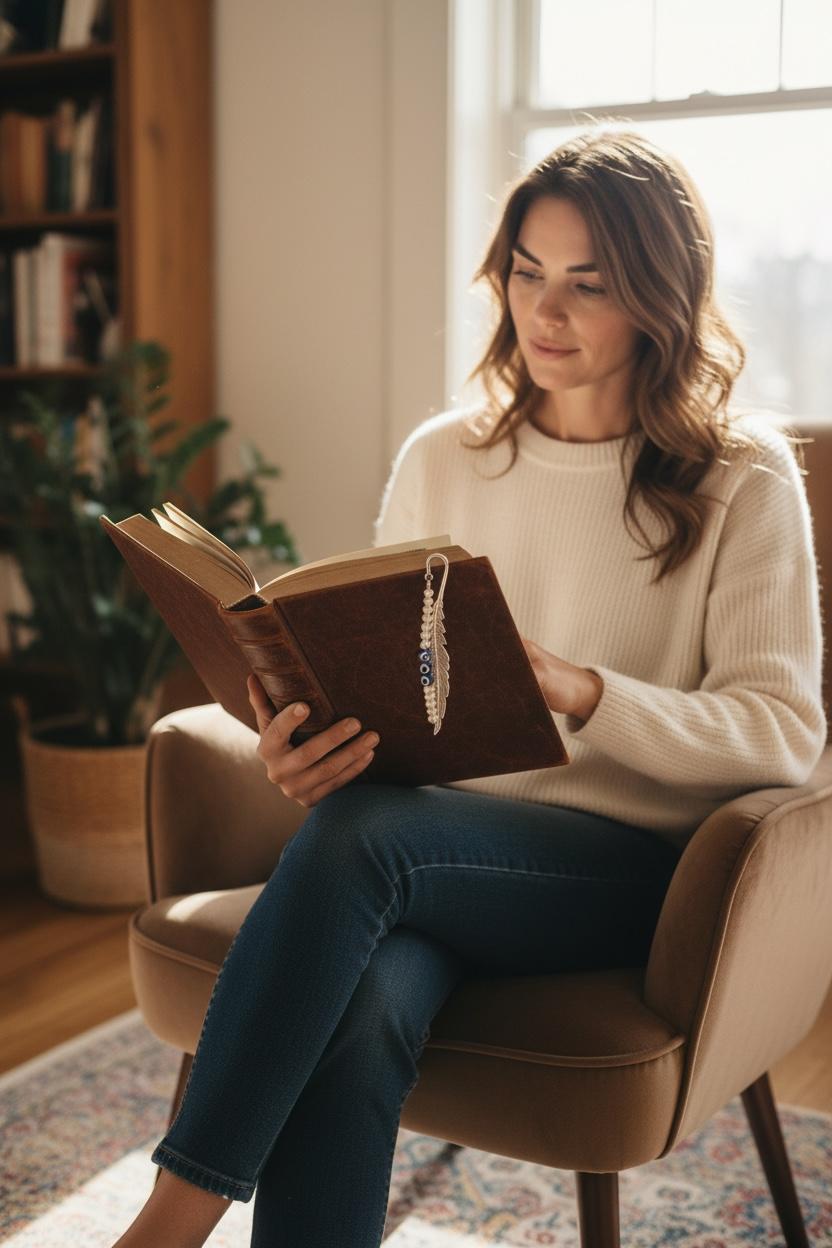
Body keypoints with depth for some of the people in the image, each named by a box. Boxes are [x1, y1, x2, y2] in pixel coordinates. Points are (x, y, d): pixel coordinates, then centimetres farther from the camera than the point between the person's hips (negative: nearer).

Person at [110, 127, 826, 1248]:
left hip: (643, 866, -3)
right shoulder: (439, 461, 11)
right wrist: (310, 740, -14)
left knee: (365, 830, -33)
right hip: (446, 846, 3)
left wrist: (579, 692, -24)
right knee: (356, 1010, -33)